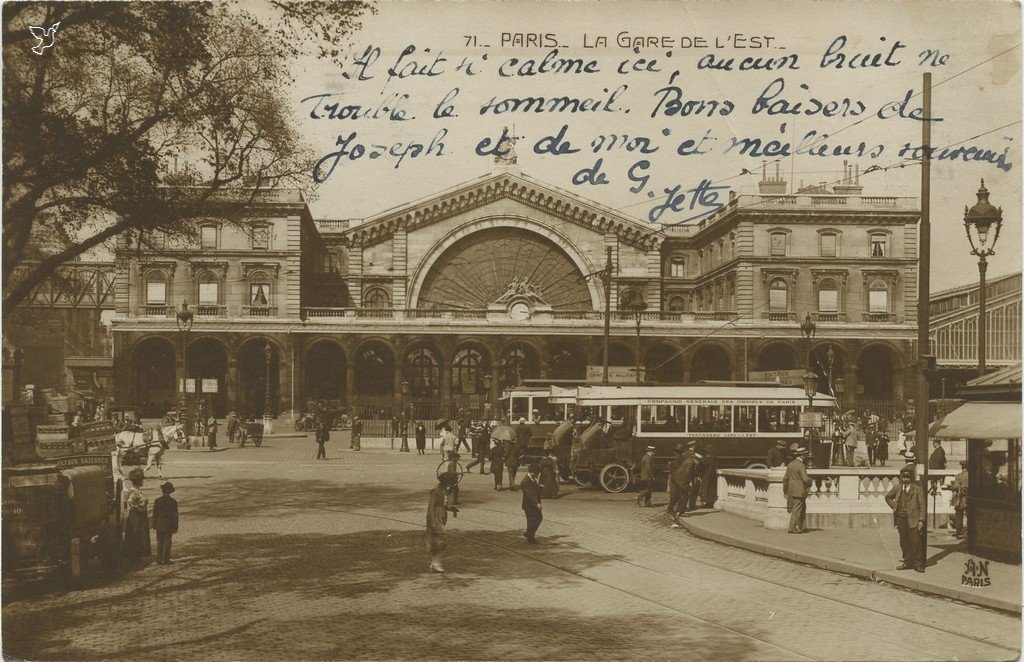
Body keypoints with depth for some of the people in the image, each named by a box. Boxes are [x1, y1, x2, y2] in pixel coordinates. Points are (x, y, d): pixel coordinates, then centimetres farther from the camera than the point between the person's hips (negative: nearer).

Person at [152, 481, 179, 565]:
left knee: (159, 543, 9)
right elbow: (175, 515, -5)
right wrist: (175, 527, 2)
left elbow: (154, 514, 1)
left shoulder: (157, 501, -4)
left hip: (159, 526, 2)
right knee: (167, 543, 5)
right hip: (169, 526, -2)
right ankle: (165, 560, 5)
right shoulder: (173, 502, -9)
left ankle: (159, 560, 12)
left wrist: (154, 526, 9)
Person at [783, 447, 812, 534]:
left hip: (791, 491, 8)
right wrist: (810, 481, -1)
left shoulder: (790, 464, 8)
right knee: (796, 510, -2)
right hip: (799, 491, -8)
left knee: (803, 509, 18)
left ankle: (802, 527, 21)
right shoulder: (801, 465, -16)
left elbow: (785, 478, 12)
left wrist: (785, 491, 19)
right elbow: (805, 479, -24)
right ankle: (792, 528, -2)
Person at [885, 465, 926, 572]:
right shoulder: (897, 488, 9)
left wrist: (921, 520, -10)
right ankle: (907, 562, 21)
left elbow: (922, 506, -4)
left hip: (912, 519, -4)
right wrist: (894, 506, 12)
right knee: (903, 541, 9)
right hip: (900, 518, 4)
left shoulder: (917, 489, -3)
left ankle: (918, 563, 3)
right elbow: (888, 497, 27)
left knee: (915, 541, -6)